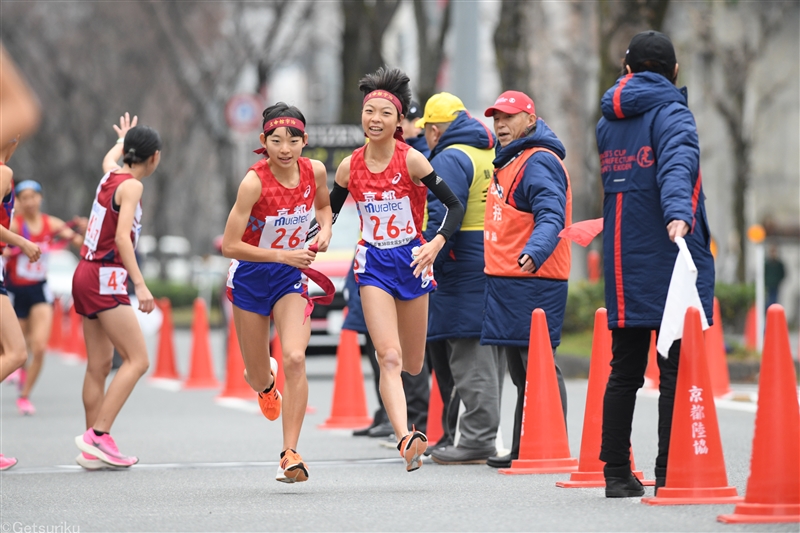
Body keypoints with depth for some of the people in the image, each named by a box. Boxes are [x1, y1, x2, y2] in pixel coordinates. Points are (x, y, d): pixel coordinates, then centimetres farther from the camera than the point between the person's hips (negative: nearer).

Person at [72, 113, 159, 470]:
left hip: (87, 276, 9)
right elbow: (122, 237, -22)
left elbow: (110, 158, 38)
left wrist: (123, 140, 60)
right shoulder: (131, 185, -11)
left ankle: (94, 450, 7)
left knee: (100, 365, 9)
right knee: (137, 360, -11)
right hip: (105, 279, -9)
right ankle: (98, 435, -19)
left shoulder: (111, 174, 12)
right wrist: (140, 284, -26)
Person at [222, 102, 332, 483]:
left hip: (292, 278, 2)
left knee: (295, 359, -21)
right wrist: (282, 255, -29)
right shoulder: (254, 182, -24)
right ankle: (266, 383, 51)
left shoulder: (315, 171, -11)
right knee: (258, 380, 10)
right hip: (250, 277, -2)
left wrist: (325, 229, -7)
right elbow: (230, 246, -23)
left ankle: (290, 454, -16)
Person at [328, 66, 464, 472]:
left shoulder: (411, 160, -9)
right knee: (389, 357, -18)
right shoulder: (350, 167, 0)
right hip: (373, 266, 1)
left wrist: (436, 244, -23)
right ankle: (405, 438, -28)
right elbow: (329, 213, 14)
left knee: (413, 365, 10)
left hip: (412, 262, -1)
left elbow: (455, 206, -8)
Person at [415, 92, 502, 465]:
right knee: (482, 354, 14)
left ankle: (477, 440, -8)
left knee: (469, 356, -7)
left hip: (463, 267, -9)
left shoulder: (449, 159, -9)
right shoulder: (491, 156, 18)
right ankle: (481, 434, 18)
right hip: (493, 265, 9)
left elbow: (442, 218, -19)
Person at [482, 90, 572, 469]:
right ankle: (523, 451, 20)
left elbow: (550, 217, -26)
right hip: (506, 281, 11)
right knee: (521, 370, 14)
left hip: (532, 280, -11)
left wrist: (534, 252, -42)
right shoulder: (510, 161, 21)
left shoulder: (539, 162, -12)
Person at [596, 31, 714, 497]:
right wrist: (678, 214, -39)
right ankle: (670, 474, -12)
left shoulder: (608, 122, 15)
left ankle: (617, 473, 10)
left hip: (623, 266, 6)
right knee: (678, 372, -6)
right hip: (670, 265, -6)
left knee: (624, 372, 10)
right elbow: (677, 165, -25)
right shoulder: (671, 112, -7)